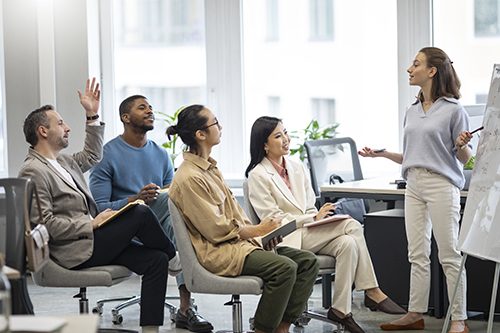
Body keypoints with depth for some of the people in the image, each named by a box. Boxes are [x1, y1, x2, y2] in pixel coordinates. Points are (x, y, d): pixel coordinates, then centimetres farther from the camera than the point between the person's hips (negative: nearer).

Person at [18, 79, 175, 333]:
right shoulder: (33, 171, -12)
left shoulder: (63, 161, 18)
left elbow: (92, 156, 37)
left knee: (156, 260, -8)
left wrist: (92, 116, 27)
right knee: (140, 213, -17)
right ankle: (176, 260, 8)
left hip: (93, 240, 10)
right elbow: (45, 224, -18)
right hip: (75, 251, -10)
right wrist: (91, 225, -16)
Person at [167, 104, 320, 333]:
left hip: (239, 239, 10)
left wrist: (261, 231, 1)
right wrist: (258, 230, -7)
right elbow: (216, 229, -16)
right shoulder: (189, 178, -16)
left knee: (307, 261, -4)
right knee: (284, 267, -29)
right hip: (216, 252, -10)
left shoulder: (209, 167, 15)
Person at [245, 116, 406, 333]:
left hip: (310, 231, 7)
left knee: (347, 243, -26)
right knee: (352, 226, -25)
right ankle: (372, 292, -20)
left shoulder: (297, 168, 17)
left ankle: (342, 310, -25)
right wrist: (314, 218, -14)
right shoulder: (258, 175, -4)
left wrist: (321, 215, -6)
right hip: (288, 238, -7)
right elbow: (273, 219, -10)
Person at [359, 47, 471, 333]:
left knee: (449, 255, -4)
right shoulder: (412, 112, 14)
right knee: (418, 255, 10)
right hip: (414, 186, 7)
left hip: (441, 185, -7)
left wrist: (462, 145, -25)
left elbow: (465, 159, -4)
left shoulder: (453, 110, -5)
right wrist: (381, 153, 11)